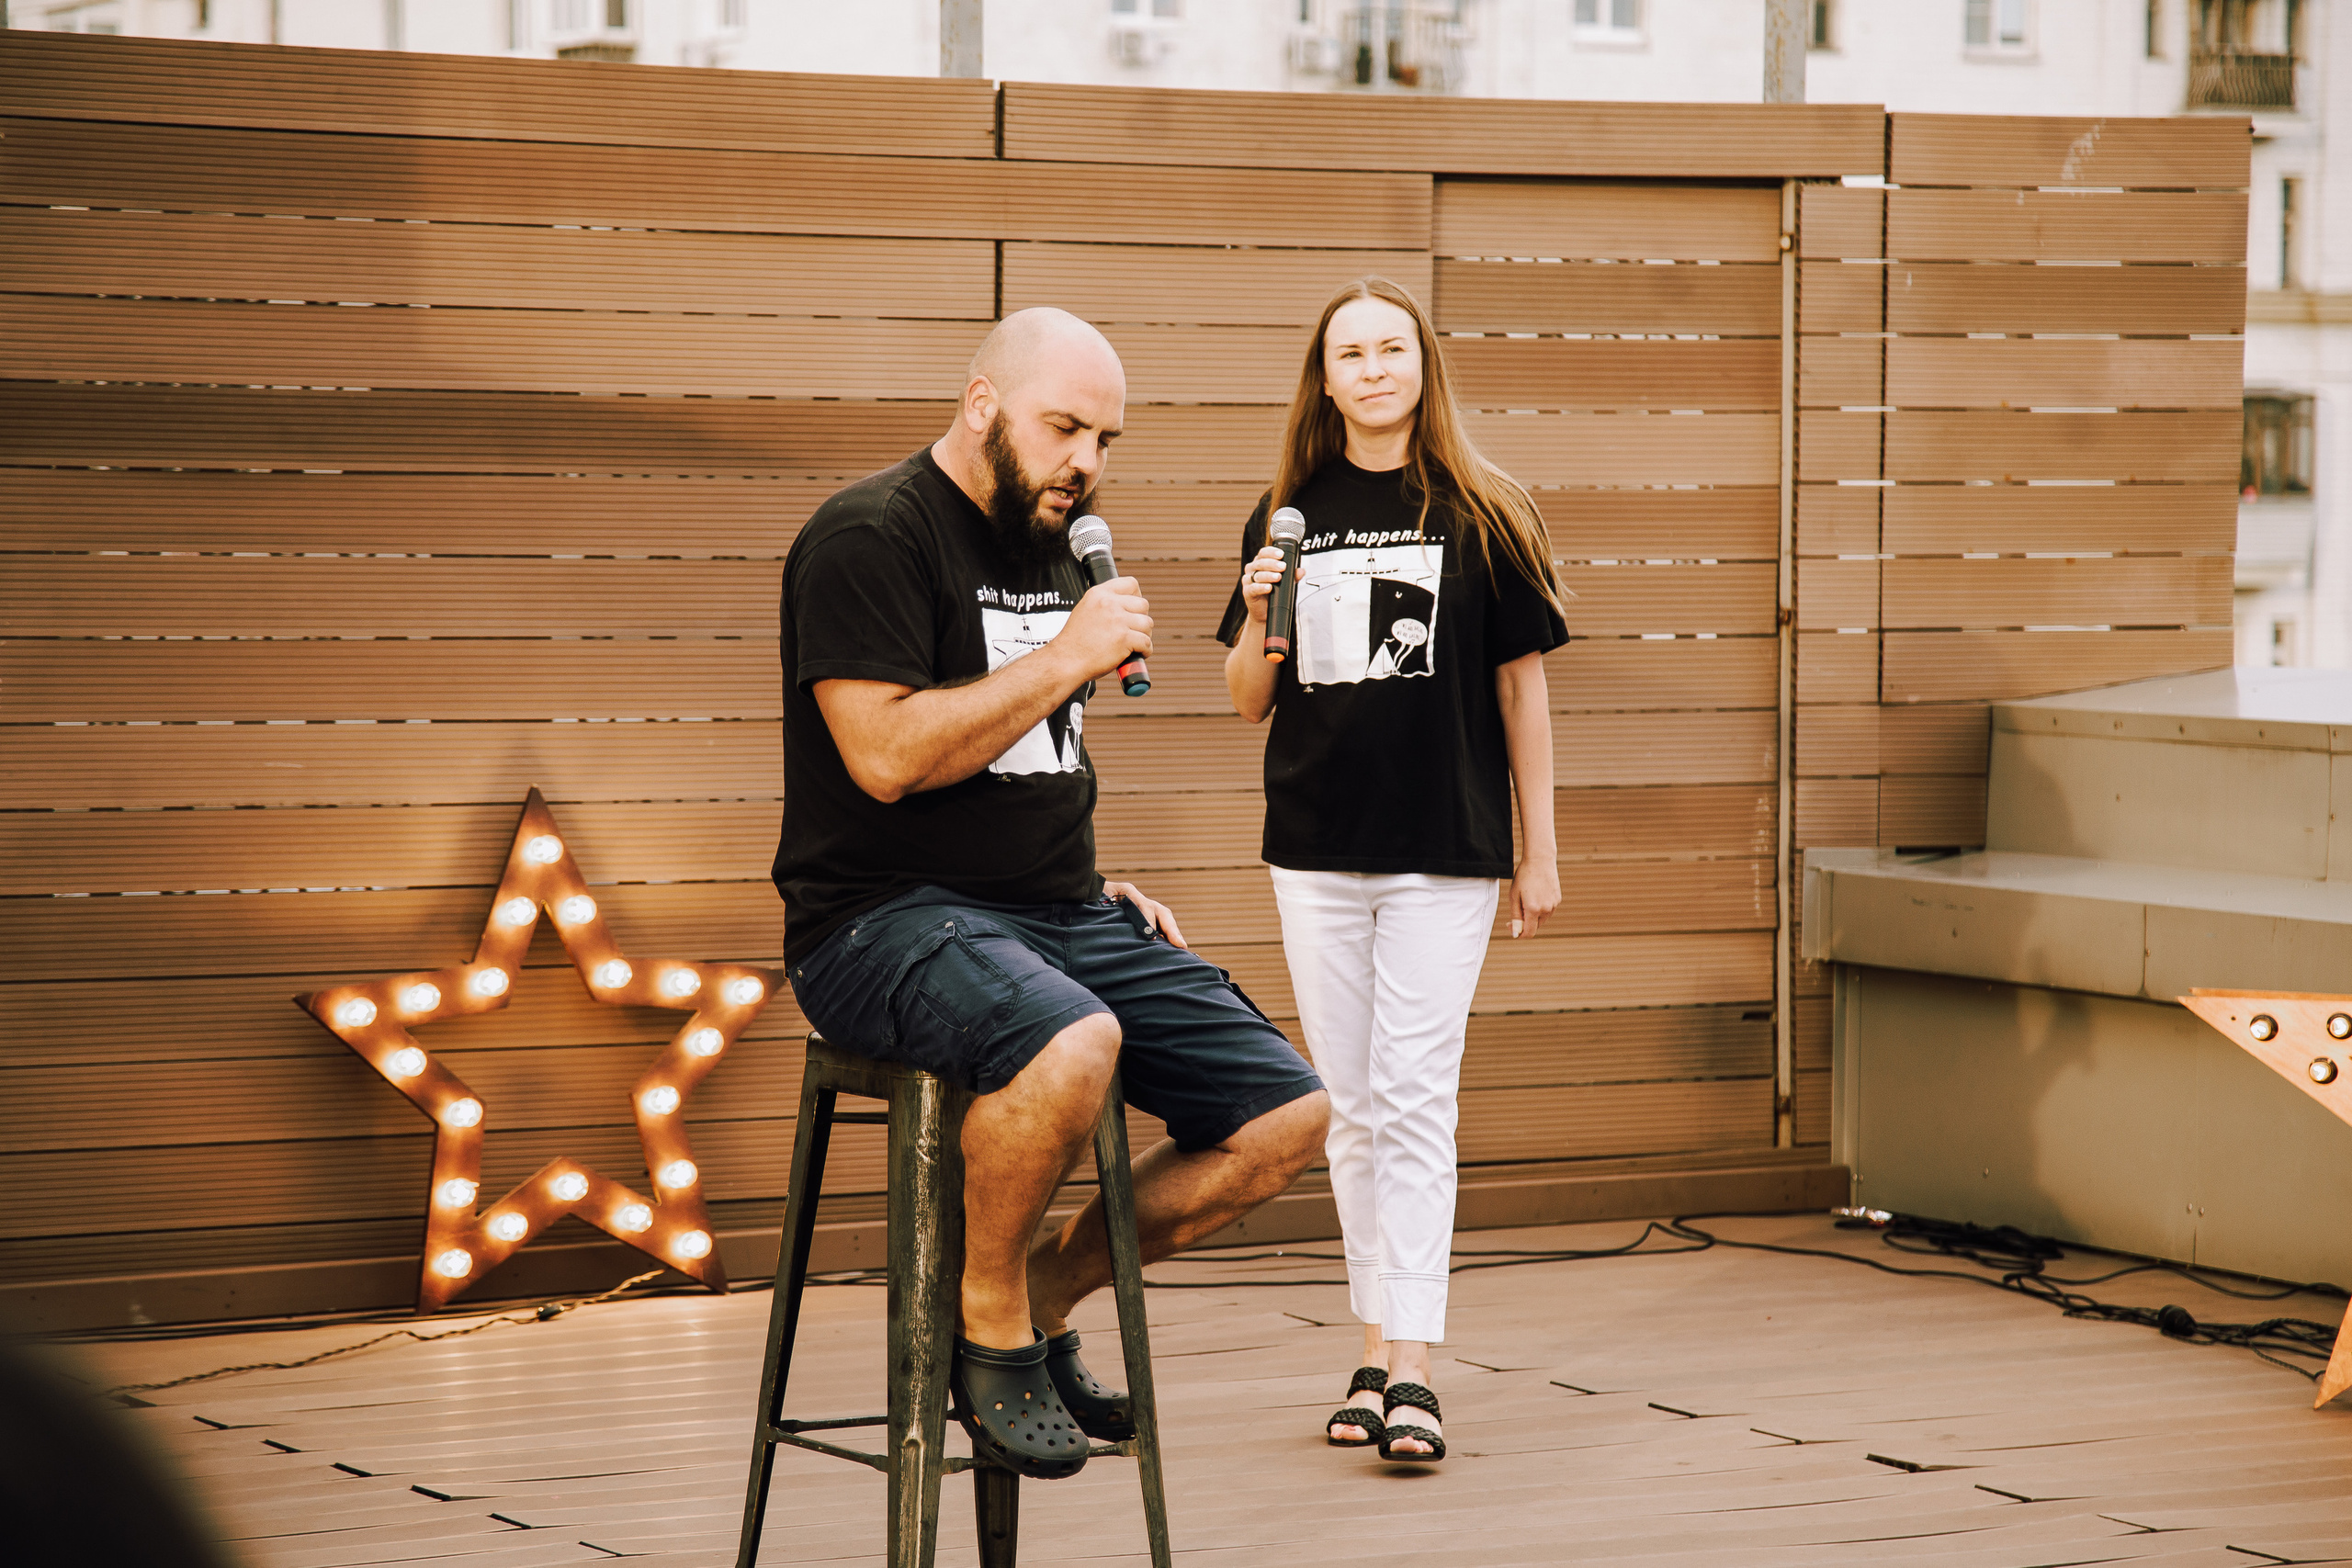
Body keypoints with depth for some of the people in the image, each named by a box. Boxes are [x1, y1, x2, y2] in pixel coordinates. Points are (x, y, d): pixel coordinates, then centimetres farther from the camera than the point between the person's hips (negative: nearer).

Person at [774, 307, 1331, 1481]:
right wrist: (1070, 656, -18)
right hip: (890, 920, -9)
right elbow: (886, 755, -21)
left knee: (1287, 1119, -4)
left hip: (1056, 914, 9)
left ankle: (1048, 1297, 13)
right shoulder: (872, 537, -9)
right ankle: (988, 1326, -15)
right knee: (1072, 1043, -40)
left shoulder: (1049, 547, 18)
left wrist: (1096, 888, 16)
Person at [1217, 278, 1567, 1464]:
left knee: (1413, 1100, -9)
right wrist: (1259, 619, -10)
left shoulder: (1482, 517, -1)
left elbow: (1521, 686, 2)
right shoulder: (1288, 520, 7)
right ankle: (1378, 1351, 16)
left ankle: (1410, 1370, -12)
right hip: (1316, 850, 4)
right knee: (1350, 1108, 8)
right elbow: (1250, 703, 11)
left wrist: (1540, 851, 1)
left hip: (1445, 852, -3)